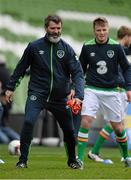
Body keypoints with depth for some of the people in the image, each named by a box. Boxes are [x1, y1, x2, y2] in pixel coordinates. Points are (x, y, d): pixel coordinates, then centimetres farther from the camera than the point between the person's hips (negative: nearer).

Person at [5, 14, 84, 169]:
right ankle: (23, 160, -13)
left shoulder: (67, 49, -1)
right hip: (37, 93, -2)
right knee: (28, 122, -24)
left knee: (69, 130, 8)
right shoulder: (34, 46, -2)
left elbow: (77, 73, -6)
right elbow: (21, 68, 10)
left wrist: (78, 95, -20)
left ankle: (72, 160, 33)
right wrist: (10, 87, 11)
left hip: (60, 97, 2)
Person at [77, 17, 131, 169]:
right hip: (92, 90, 0)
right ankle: (80, 158, -14)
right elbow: (81, 70, 11)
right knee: (85, 121, -17)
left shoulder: (116, 47, -4)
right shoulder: (87, 47, -1)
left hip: (112, 91, 0)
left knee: (117, 126, 7)